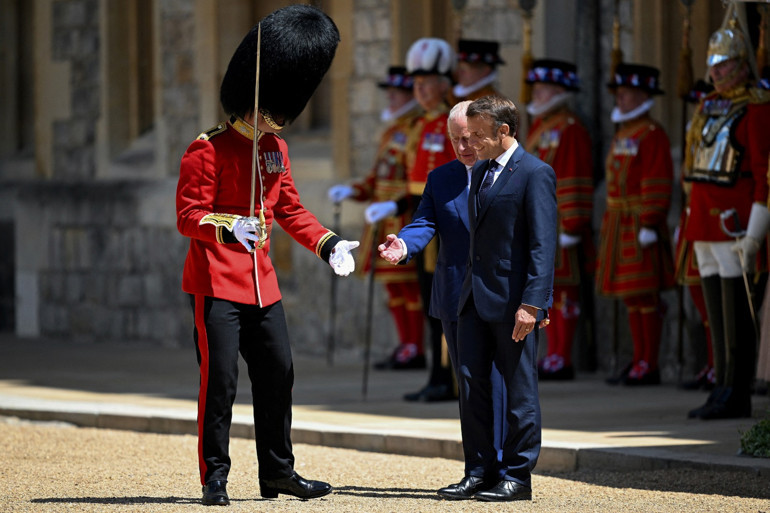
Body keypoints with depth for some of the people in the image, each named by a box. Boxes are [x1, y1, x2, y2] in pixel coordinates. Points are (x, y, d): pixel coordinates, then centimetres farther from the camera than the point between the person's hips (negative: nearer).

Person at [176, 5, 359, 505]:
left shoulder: (275, 149, 12)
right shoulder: (209, 150, -12)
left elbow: (290, 208, 21)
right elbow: (188, 215, -16)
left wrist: (329, 243, 10)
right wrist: (230, 226, -34)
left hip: (262, 283, 8)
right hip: (217, 282, -8)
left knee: (278, 375, 9)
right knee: (220, 380, -8)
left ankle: (278, 471, 18)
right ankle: (215, 478, -1)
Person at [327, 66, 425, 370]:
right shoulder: (392, 131, 18)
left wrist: (396, 206, -29)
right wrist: (352, 191, 7)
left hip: (407, 220, -9)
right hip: (386, 221, 9)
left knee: (408, 283, -8)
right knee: (393, 284, 10)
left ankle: (415, 350, -5)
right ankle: (405, 347, 16)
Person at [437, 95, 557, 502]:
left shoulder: (535, 174, -10)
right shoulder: (479, 172, 16)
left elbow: (543, 245, -14)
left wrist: (531, 304, -20)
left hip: (513, 300, -8)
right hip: (475, 298, 8)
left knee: (518, 390, 1)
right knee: (470, 382, 5)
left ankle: (516, 477, 6)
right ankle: (479, 472, 12)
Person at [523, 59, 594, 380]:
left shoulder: (570, 130, -11)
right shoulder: (539, 127, 17)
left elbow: (577, 182, -16)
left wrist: (571, 227, -19)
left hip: (559, 223, -9)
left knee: (563, 290, -5)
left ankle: (562, 361, -3)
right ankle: (553, 356, 16)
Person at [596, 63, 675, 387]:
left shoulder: (652, 134, -10)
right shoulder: (623, 134, 18)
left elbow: (657, 185, -16)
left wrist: (648, 226, -20)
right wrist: (611, 225, 20)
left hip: (640, 226, -9)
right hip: (619, 225, 9)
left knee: (645, 297, -8)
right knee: (631, 298, 10)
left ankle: (649, 367, -6)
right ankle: (639, 362, 14)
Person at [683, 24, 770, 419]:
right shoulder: (710, 107, 16)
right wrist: (693, 225, 20)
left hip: (733, 224, -8)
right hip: (704, 225, 8)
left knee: (736, 315, -6)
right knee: (716, 315, 10)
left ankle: (737, 396, -4)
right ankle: (724, 390, 14)